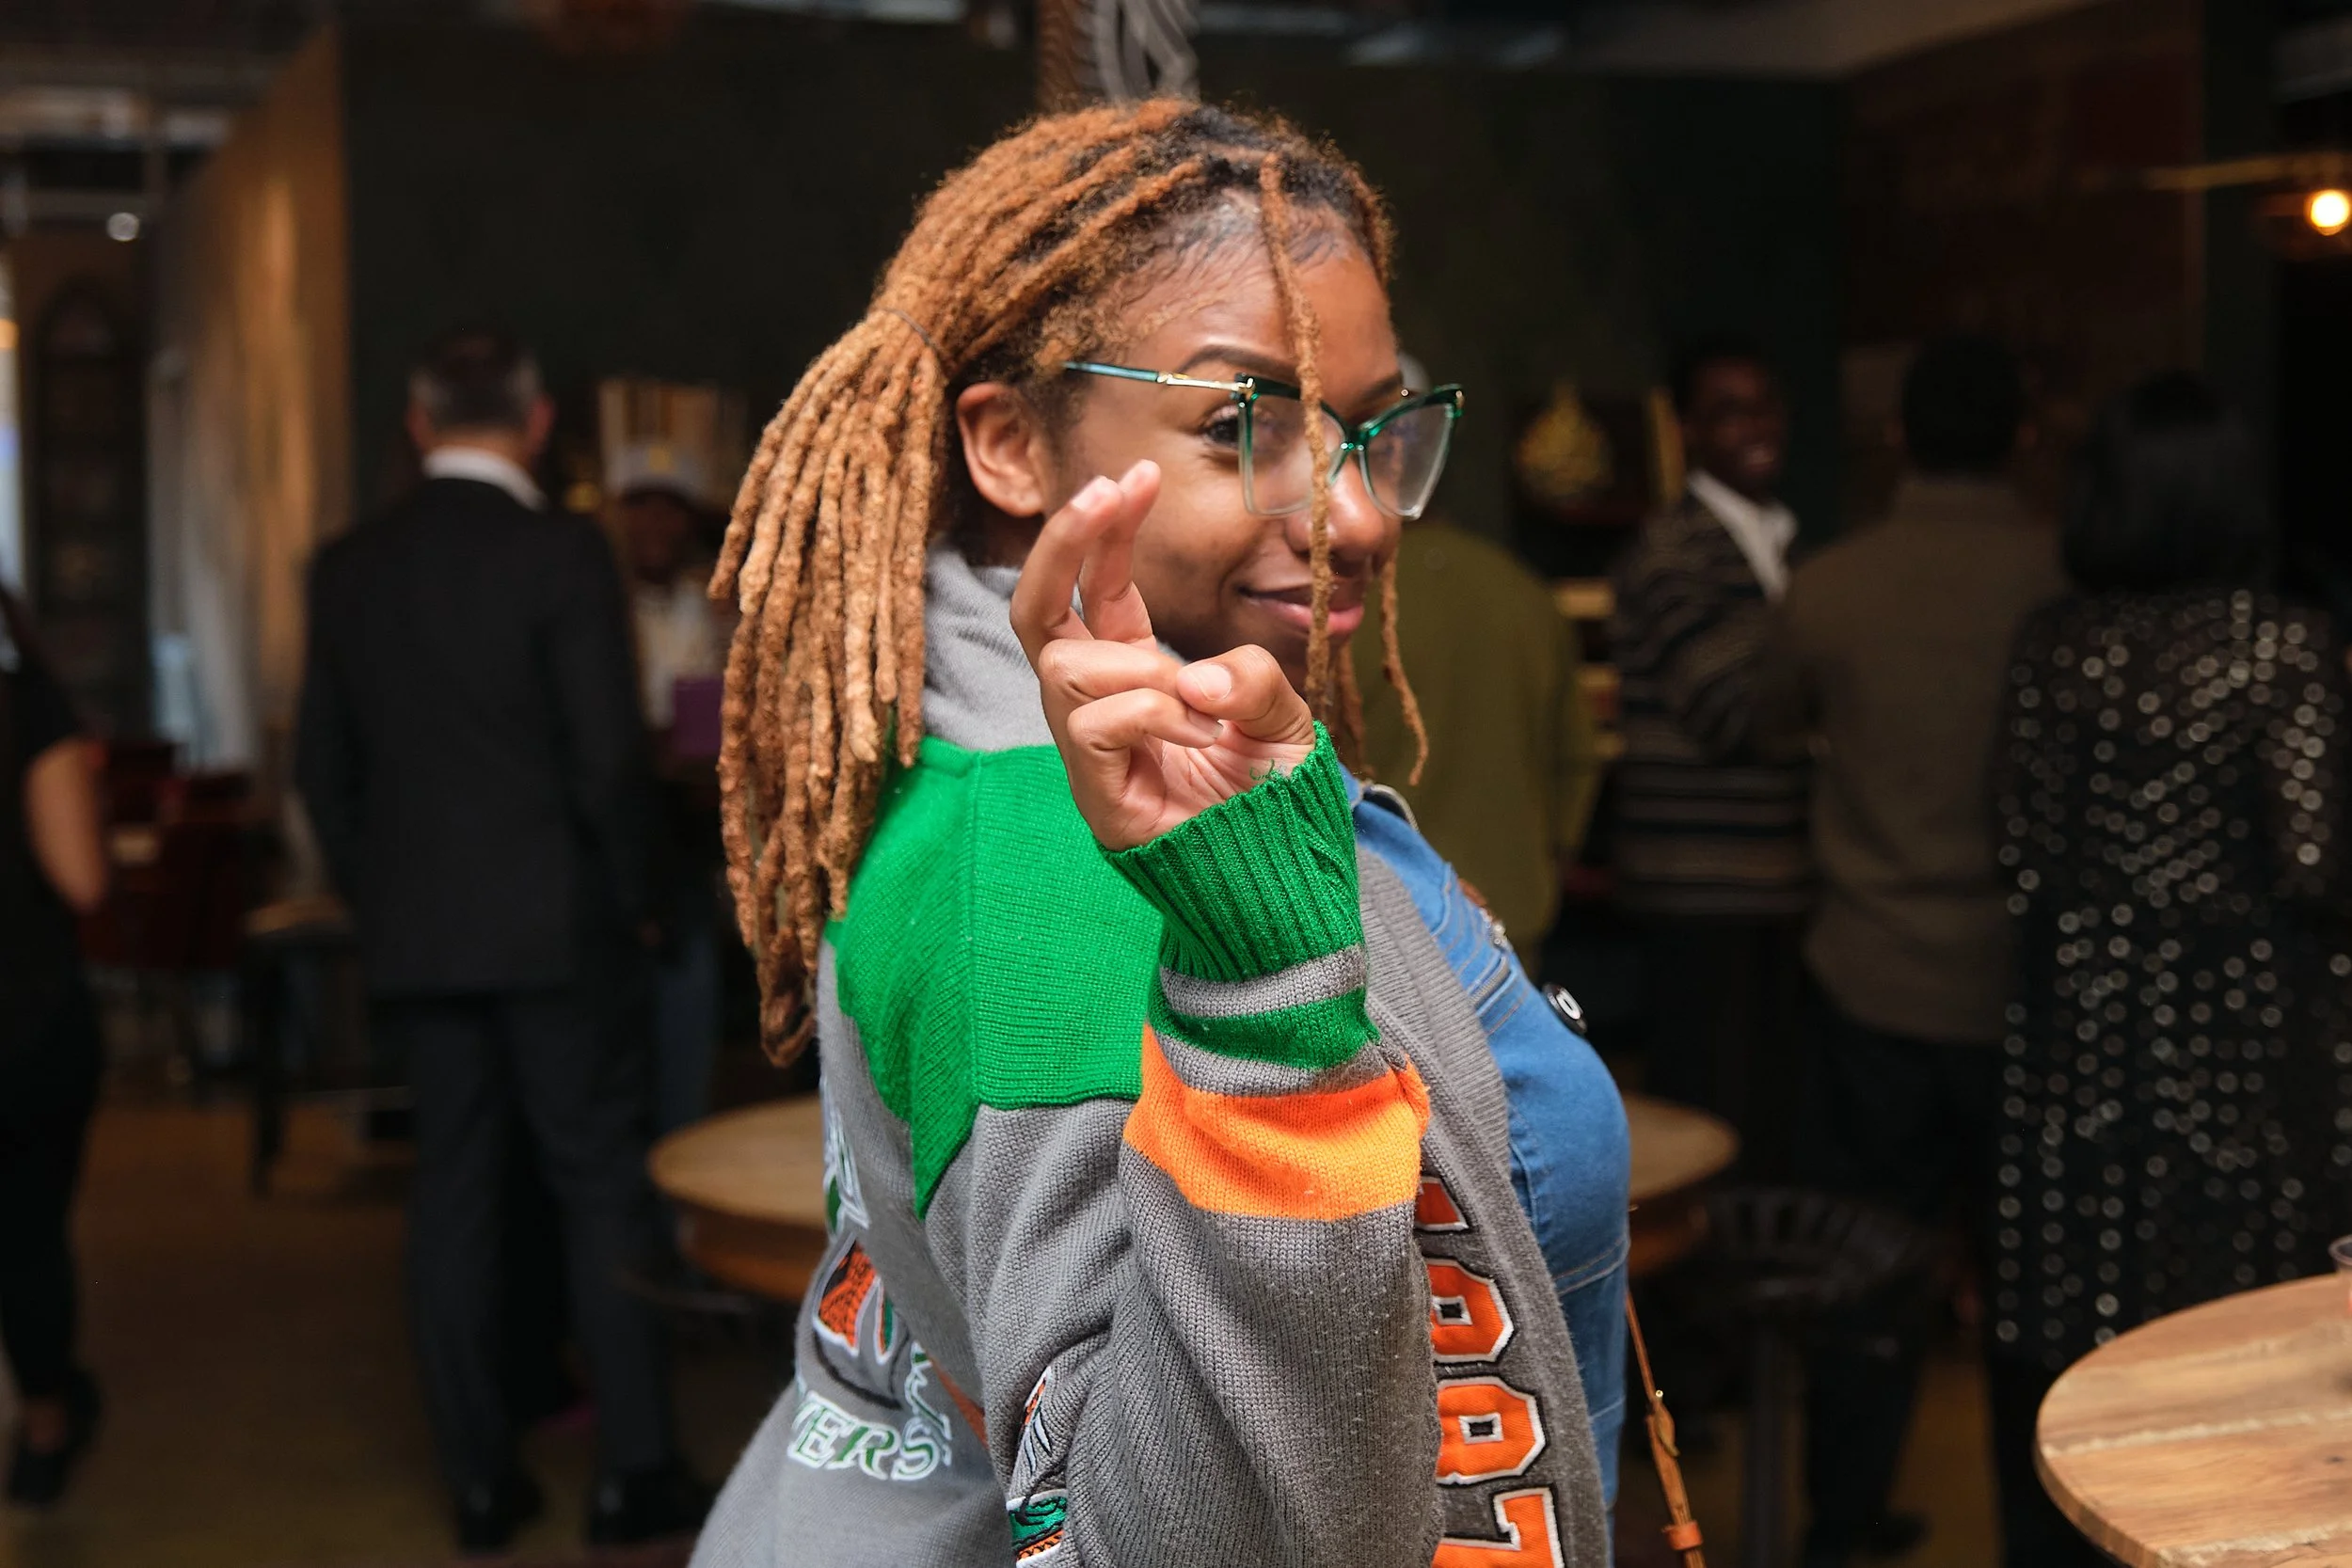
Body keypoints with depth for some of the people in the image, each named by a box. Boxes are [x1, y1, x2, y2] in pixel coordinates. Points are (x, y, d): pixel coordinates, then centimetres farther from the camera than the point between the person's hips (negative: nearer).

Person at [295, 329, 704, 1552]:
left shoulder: (347, 569, 5)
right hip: (551, 924, -4)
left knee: (453, 1190, 10)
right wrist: (627, 898, 1)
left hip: (413, 936, 5)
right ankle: (633, 1470, 7)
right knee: (602, 1187, 4)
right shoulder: (562, 556, -10)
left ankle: (480, 1477, 15)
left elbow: (322, 764, 9)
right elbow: (608, 755, -13)